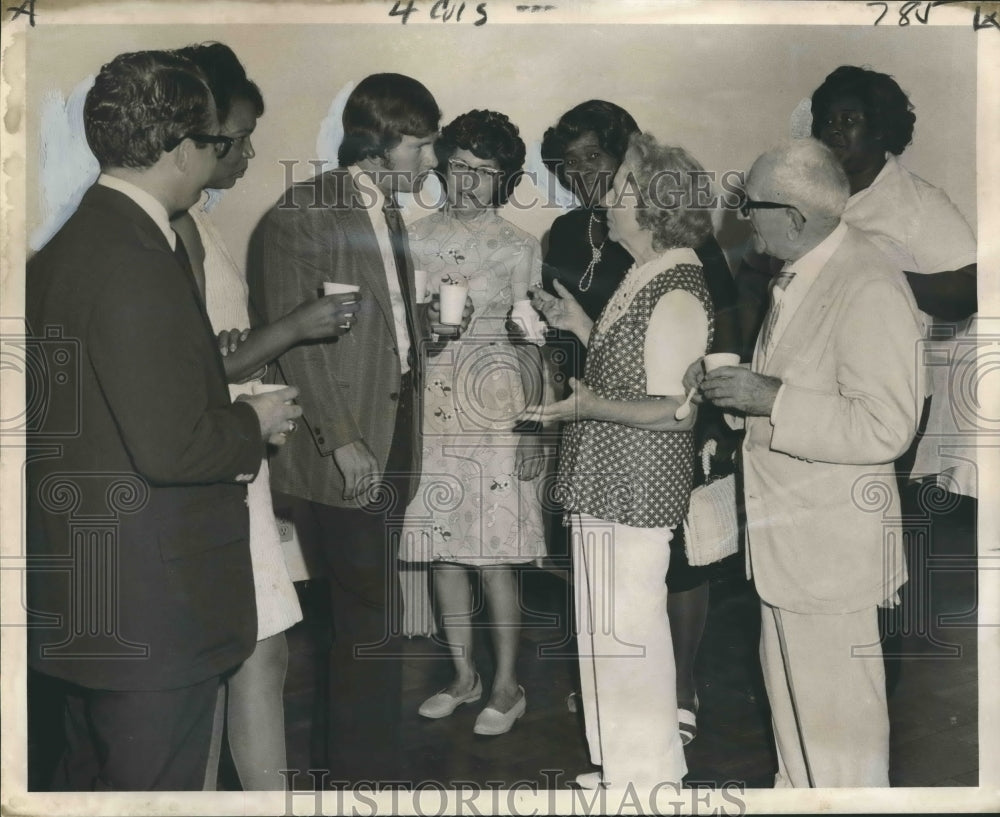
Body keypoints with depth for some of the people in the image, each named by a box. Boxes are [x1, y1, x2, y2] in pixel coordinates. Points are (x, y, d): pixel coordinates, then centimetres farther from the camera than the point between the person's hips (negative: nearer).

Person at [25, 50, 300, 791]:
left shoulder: (69, 247, 8)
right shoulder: (137, 264, -23)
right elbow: (169, 448, -26)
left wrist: (227, 430, 9)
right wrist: (253, 424, -9)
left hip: (84, 591, 10)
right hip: (152, 607, -10)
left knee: (92, 777, 24)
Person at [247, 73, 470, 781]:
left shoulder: (388, 212, 16)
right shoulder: (302, 215, -9)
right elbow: (294, 340, -13)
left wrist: (434, 317, 0)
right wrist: (341, 440, -18)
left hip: (392, 435, 8)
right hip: (345, 445, -8)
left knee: (368, 612, 14)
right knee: (372, 615, -4)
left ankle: (361, 761, 27)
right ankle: (368, 768, 11)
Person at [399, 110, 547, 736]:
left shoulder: (520, 248, 1)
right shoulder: (418, 238, 9)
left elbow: (528, 346, 1)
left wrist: (532, 430, -4)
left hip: (493, 421, -4)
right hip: (429, 418, 4)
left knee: (494, 559, -1)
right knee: (443, 554, 10)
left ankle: (507, 685, 14)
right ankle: (464, 675, 26)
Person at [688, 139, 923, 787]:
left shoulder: (870, 289, -21)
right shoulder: (797, 277, 9)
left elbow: (886, 427, -26)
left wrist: (769, 399, -26)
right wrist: (734, 383, 5)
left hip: (833, 537, -10)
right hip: (786, 527, 10)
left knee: (837, 708, 4)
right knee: (789, 685, 24)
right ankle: (797, 789, 42)